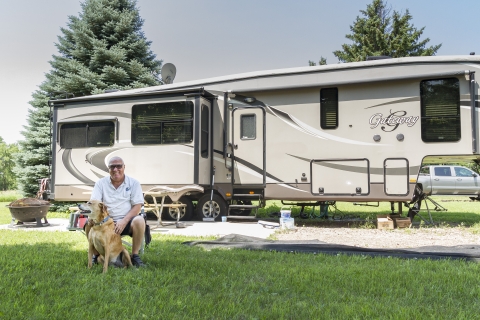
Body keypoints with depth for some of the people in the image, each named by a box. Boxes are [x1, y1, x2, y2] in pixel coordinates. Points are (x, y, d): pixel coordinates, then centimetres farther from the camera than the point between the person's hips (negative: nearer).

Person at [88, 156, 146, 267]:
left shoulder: (133, 183, 3)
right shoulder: (100, 183, 7)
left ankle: (135, 255, -16)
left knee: (139, 221, -33)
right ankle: (96, 255, -5)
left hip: (126, 222, -1)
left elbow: (137, 206, -4)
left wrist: (124, 221, -19)